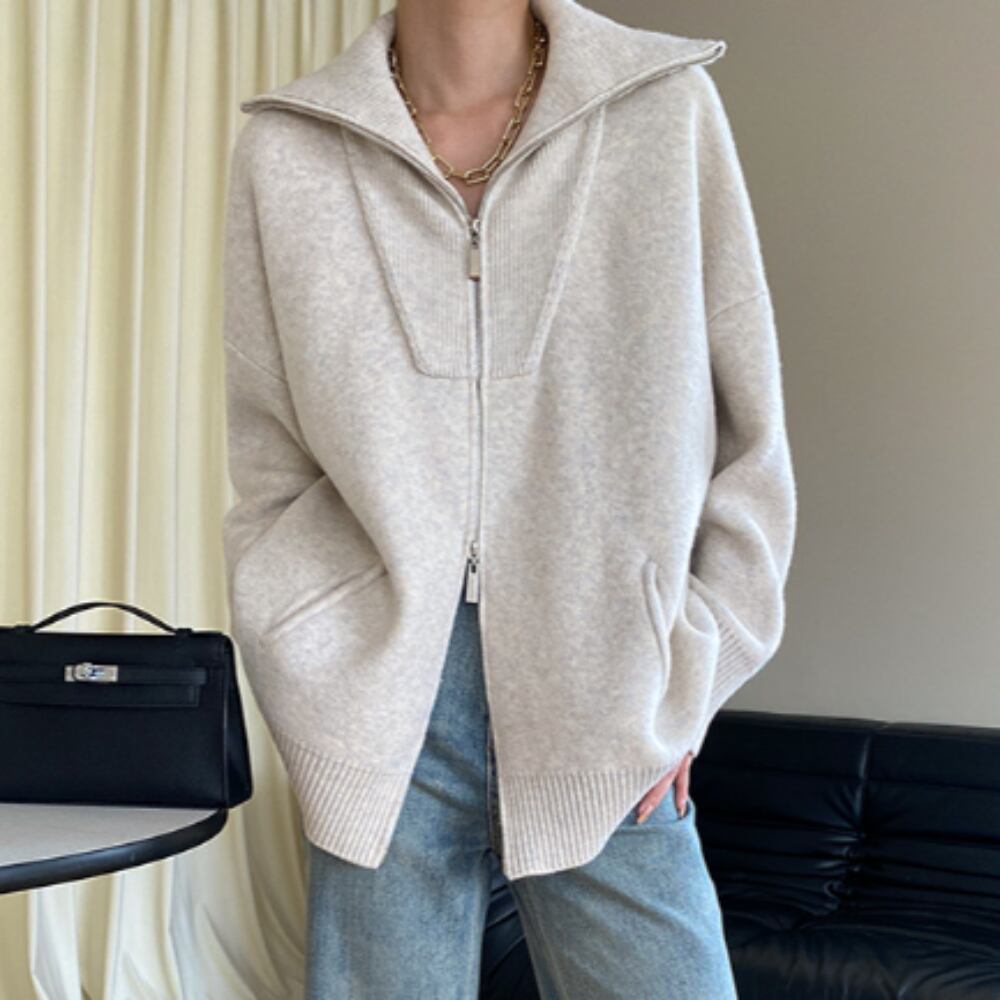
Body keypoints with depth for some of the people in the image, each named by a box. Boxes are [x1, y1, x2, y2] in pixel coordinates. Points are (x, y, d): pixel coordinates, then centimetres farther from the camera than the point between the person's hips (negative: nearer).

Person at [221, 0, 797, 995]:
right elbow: (269, 465, 7)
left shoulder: (670, 105, 1)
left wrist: (681, 687, -1)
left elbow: (750, 440, 4)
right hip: (385, 717, 1)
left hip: (608, 728, 0)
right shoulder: (285, 151, 3)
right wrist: (326, 713, -1)